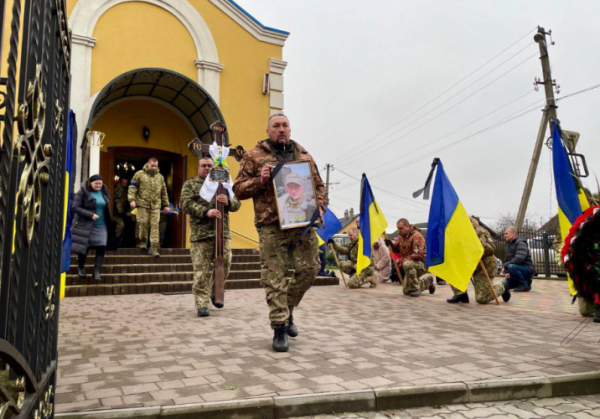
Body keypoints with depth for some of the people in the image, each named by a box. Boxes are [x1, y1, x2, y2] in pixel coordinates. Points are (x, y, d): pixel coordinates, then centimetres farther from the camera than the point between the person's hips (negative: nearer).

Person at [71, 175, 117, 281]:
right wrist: (90, 215, -20)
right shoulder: (82, 192, -7)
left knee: (101, 247, -5)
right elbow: (75, 207, -13)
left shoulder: (104, 192, 9)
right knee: (84, 247, 6)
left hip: (101, 226, 4)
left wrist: (109, 223, 12)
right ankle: (80, 268, 29)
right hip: (85, 225, -4)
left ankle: (97, 271, 0)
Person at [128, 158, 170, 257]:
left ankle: (154, 247, -4)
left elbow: (164, 192, 21)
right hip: (143, 204, -2)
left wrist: (166, 204, 18)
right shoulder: (139, 174, 5)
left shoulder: (160, 177, 16)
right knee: (143, 222, -6)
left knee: (155, 225, -4)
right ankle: (142, 241, 16)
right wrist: (132, 199, -10)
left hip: (155, 205, 2)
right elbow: (132, 188, 2)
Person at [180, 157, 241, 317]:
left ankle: (215, 293, 34)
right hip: (201, 234, -3)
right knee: (201, 271, -5)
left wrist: (228, 201, -13)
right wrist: (206, 211, -21)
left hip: (223, 232, 3)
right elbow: (186, 204, -6)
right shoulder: (190, 184, 10)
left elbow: (236, 204, 11)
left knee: (224, 267, 9)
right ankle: (202, 304, 1)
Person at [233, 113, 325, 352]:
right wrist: (260, 180, -12)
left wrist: (319, 206, 4)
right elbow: (238, 190, 5)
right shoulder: (254, 156, 7)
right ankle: (279, 328, 7)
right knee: (275, 278, -4)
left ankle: (287, 310, 29)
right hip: (272, 227, -4)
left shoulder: (304, 155, 18)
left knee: (309, 270, 6)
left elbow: (319, 185, 22)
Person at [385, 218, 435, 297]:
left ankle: (415, 288, -24)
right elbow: (398, 249, 15)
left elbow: (418, 254, -26)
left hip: (421, 264, -8)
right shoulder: (401, 236, 6)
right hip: (411, 267, 8)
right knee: (406, 291, 10)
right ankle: (427, 280, 29)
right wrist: (391, 245, -5)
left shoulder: (416, 236, -20)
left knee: (407, 264, -41)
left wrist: (404, 259, -25)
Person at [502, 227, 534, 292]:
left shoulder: (520, 243, -15)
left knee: (511, 267, -37)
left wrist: (505, 266, -22)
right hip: (518, 268, 9)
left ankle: (524, 285, -17)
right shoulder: (509, 244, 13)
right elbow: (507, 260, 13)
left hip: (527, 270, -9)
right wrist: (507, 272, -4)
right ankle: (525, 281, 17)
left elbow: (519, 259, -28)